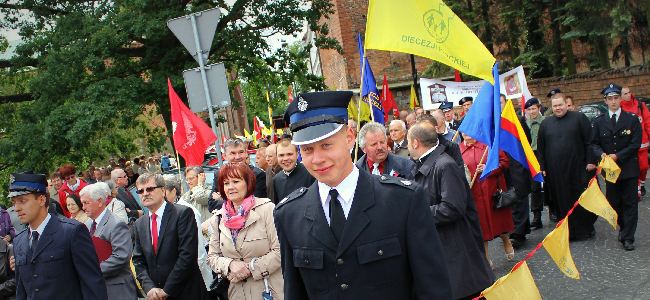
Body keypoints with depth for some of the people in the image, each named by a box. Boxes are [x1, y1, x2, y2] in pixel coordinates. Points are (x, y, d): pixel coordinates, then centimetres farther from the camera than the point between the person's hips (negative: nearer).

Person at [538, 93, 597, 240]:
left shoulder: (579, 118, 0)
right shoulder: (545, 123, 8)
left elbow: (589, 141, -2)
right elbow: (540, 148, 9)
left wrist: (590, 162, -8)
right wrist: (542, 167, 4)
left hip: (577, 168, -2)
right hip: (555, 171, 2)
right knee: (562, 201, 6)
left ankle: (586, 229, 18)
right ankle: (567, 231, 15)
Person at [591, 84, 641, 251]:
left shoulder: (632, 119, -2)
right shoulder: (599, 122, 4)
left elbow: (635, 144, -6)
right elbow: (594, 143, 4)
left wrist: (617, 156, -15)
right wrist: (602, 154, -15)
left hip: (629, 168, -2)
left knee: (630, 203, -1)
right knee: (614, 202, 10)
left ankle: (628, 237, 3)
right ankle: (624, 228, 31)